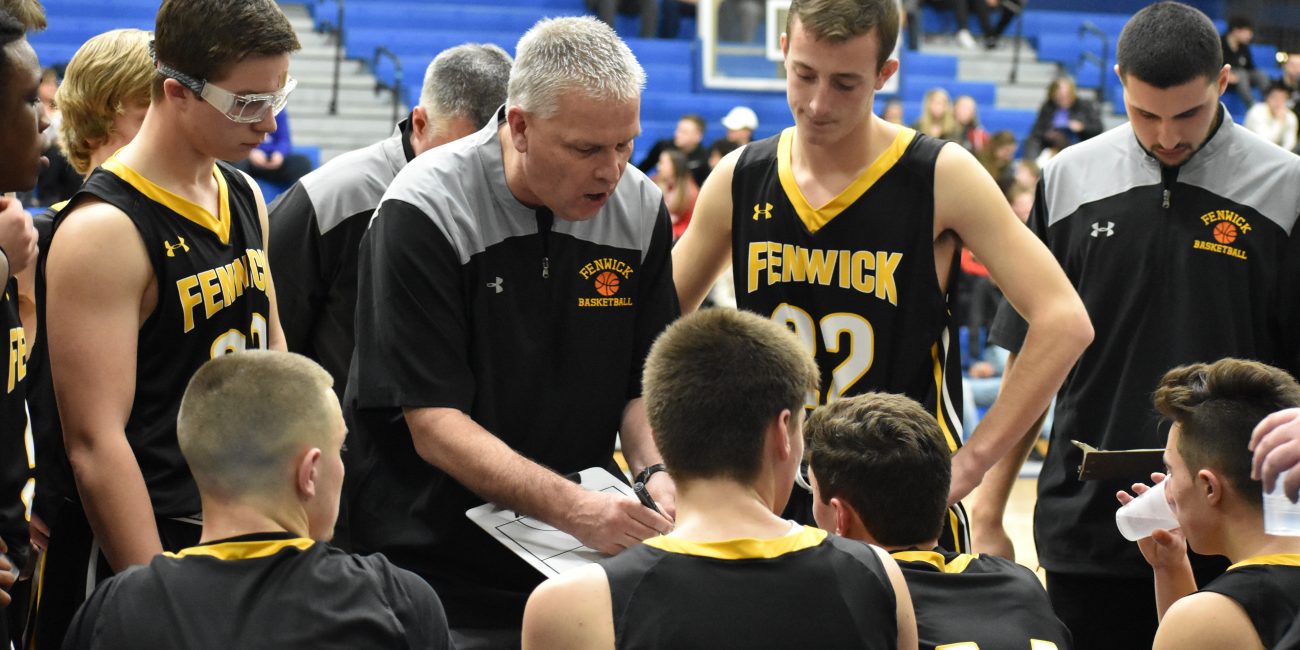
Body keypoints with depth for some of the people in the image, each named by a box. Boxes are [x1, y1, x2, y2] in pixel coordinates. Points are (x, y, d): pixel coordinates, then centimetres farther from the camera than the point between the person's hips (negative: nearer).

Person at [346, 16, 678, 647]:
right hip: (435, 565, -4)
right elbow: (435, 424, -20)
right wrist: (575, 509, -29)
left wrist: (655, 471, -13)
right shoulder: (425, 211, -17)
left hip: (576, 564, 5)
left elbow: (645, 383, 8)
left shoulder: (641, 209, 0)